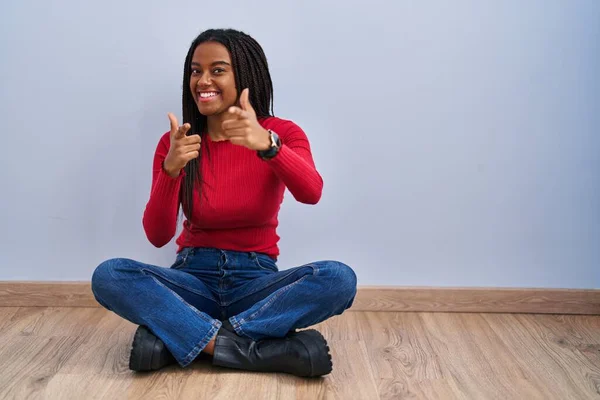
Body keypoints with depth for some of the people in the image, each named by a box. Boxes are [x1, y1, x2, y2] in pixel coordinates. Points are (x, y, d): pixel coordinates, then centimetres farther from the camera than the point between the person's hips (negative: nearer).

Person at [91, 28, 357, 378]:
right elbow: (157, 236, -10)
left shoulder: (282, 132, -5)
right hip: (194, 277, 1)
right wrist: (171, 170, -27)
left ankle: (176, 337, -26)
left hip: (256, 280, 0)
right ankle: (261, 351, -30)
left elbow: (311, 193, -26)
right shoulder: (175, 143, -2)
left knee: (339, 278, -29)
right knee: (109, 276, -26)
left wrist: (266, 144, -44)